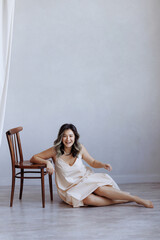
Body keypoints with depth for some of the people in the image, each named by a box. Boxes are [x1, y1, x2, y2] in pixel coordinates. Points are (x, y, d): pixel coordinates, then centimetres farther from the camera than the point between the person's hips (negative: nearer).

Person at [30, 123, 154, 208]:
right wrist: (47, 162, -24)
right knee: (88, 199, -35)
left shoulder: (80, 148, -3)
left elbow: (93, 162, 10)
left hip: (86, 179, 2)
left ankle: (136, 199, -23)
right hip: (71, 187, -2)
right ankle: (120, 200, -24)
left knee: (100, 189, -32)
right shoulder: (55, 151, -10)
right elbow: (33, 158, -5)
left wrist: (103, 165, -11)